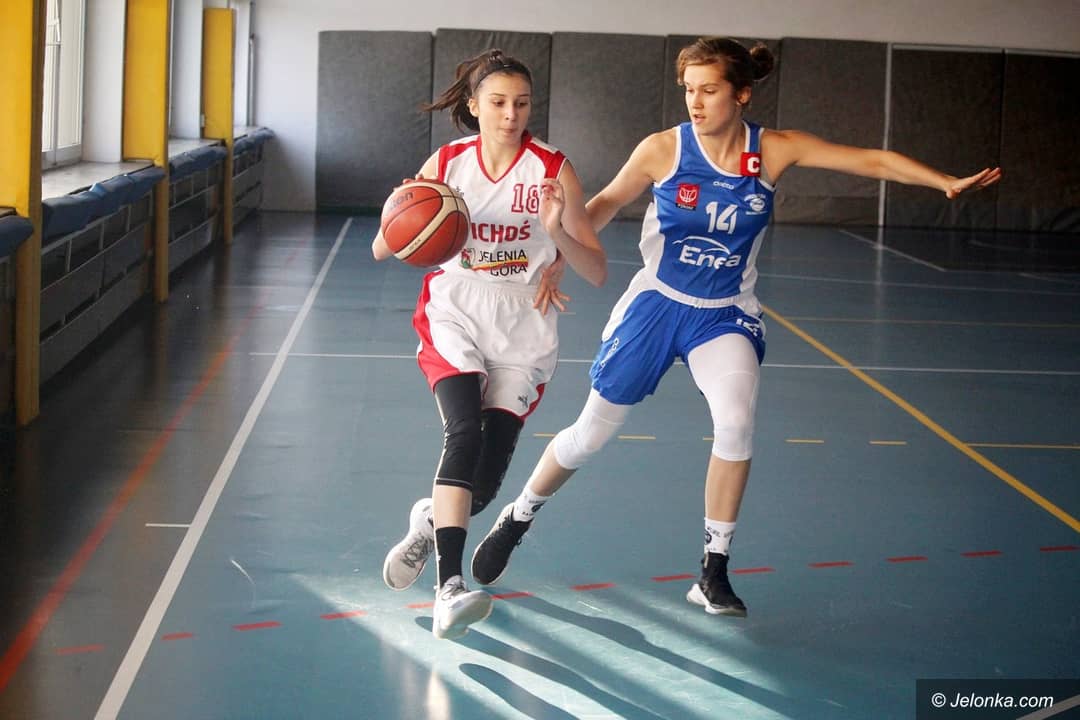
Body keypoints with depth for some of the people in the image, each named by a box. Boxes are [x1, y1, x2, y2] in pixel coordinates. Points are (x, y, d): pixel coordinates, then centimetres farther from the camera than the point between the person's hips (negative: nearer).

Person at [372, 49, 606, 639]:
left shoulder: (553, 170, -6)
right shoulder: (447, 163, -1)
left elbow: (597, 273, -8)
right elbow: (381, 250, 0)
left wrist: (557, 233, -28)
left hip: (523, 330, 0)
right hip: (454, 317, 0)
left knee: (487, 478, -5)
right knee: (465, 431, -27)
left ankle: (431, 519, 31)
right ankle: (449, 590, -31)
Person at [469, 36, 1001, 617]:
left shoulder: (775, 151, -11)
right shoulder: (663, 149, -13)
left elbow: (872, 161, -12)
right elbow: (607, 203, 1)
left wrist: (948, 182, -20)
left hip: (726, 315, 0)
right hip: (655, 304, 0)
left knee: (736, 422, -25)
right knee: (592, 432, 6)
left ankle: (713, 574, -9)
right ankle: (516, 520, 33)